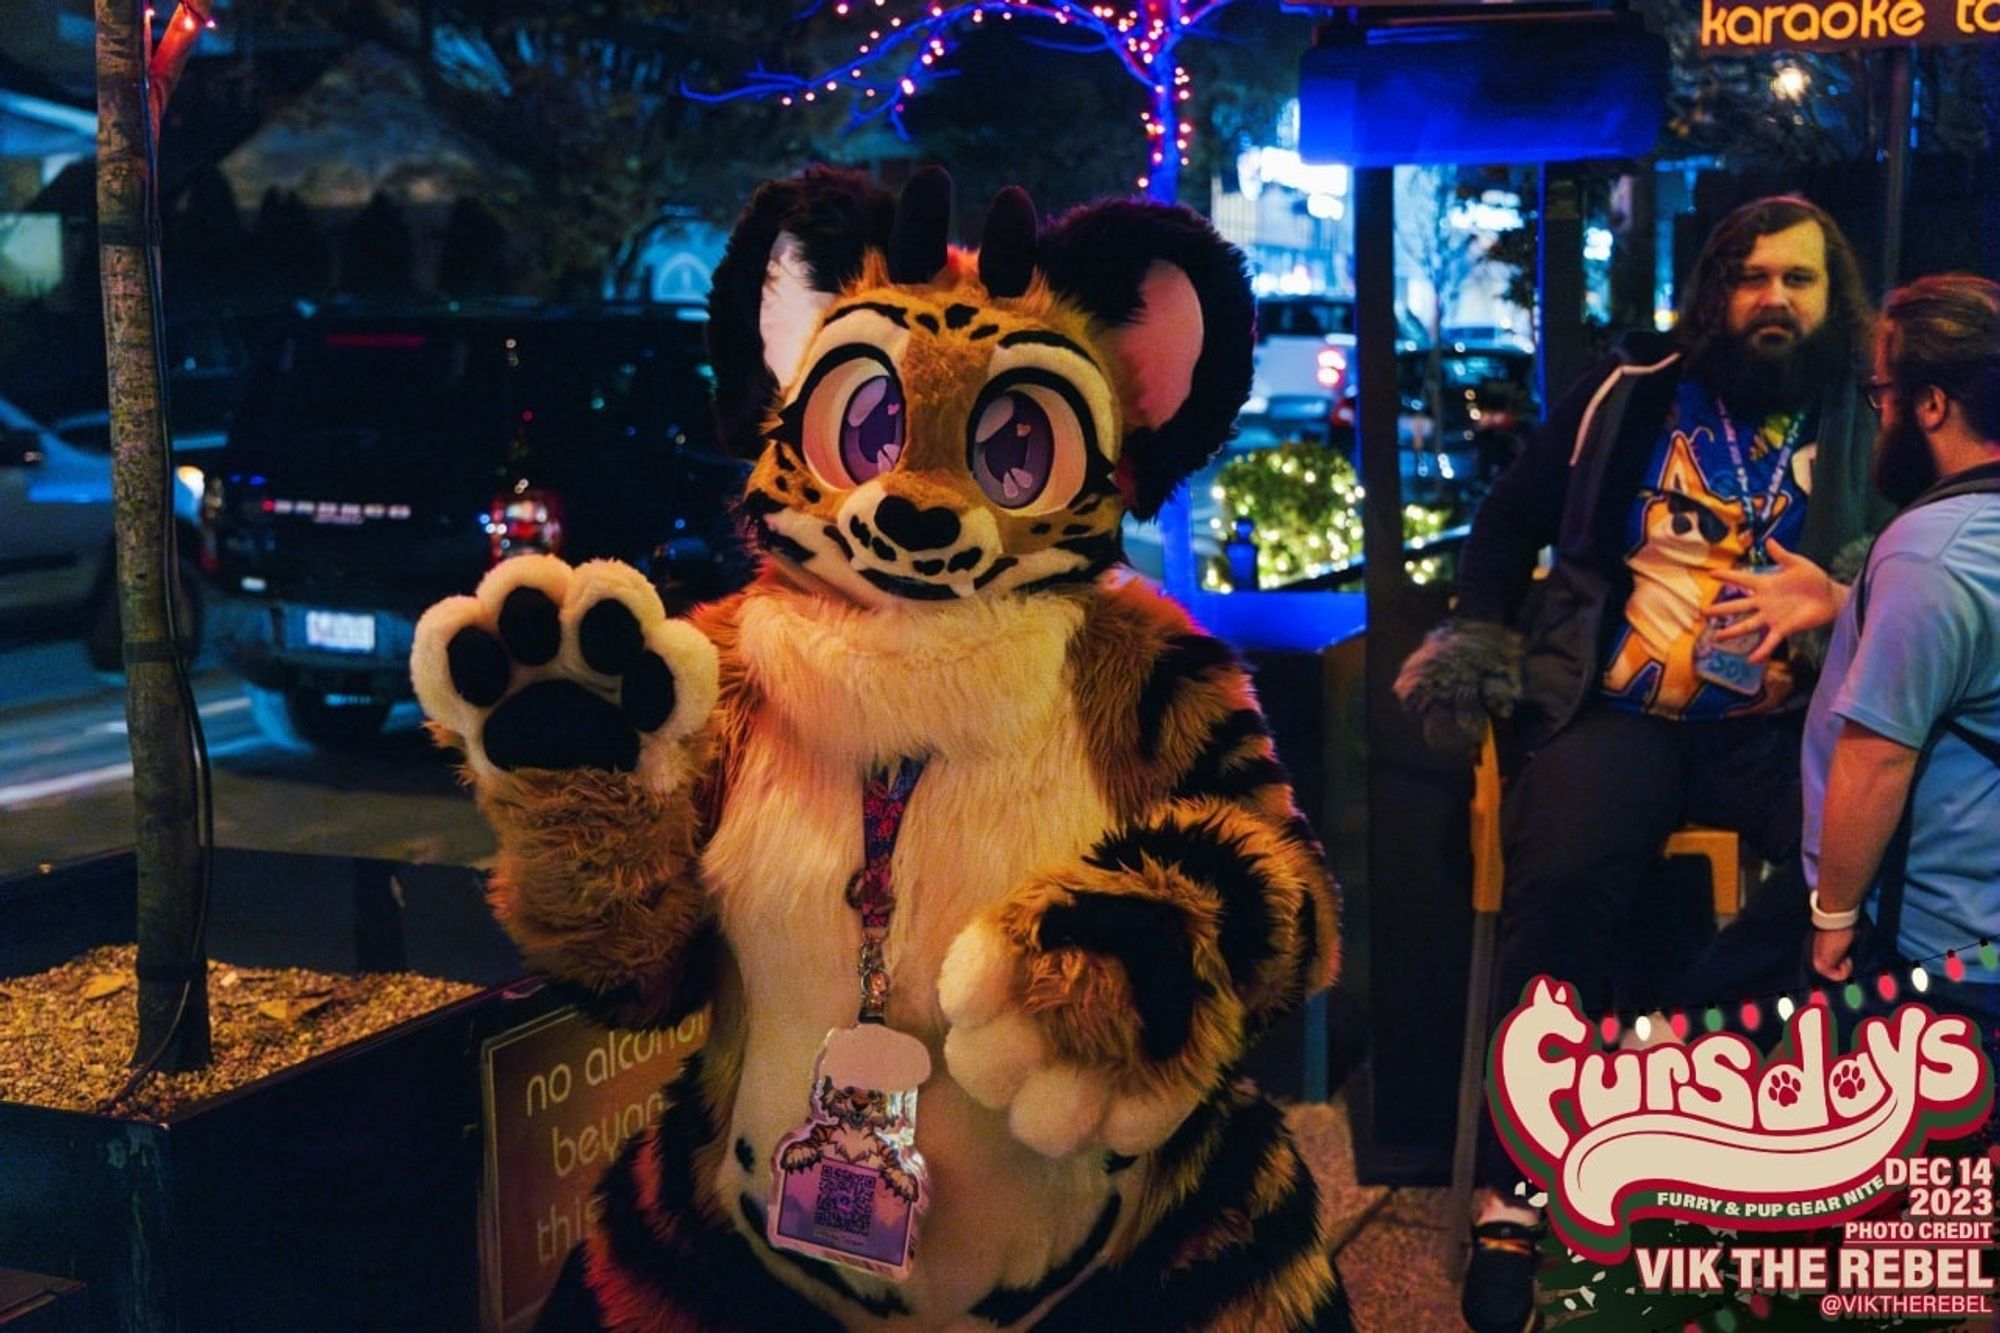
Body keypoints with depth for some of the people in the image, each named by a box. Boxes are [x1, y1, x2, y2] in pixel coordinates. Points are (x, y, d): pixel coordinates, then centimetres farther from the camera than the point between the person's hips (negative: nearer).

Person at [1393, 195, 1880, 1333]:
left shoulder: (1868, 425, 10)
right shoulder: (1635, 390, 9)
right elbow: (1512, 517, 16)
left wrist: (1834, 599, -13)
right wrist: (1481, 641, 7)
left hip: (1782, 726, 1)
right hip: (1619, 712, -1)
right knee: (1562, 885, -30)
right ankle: (1513, 1192, -17)